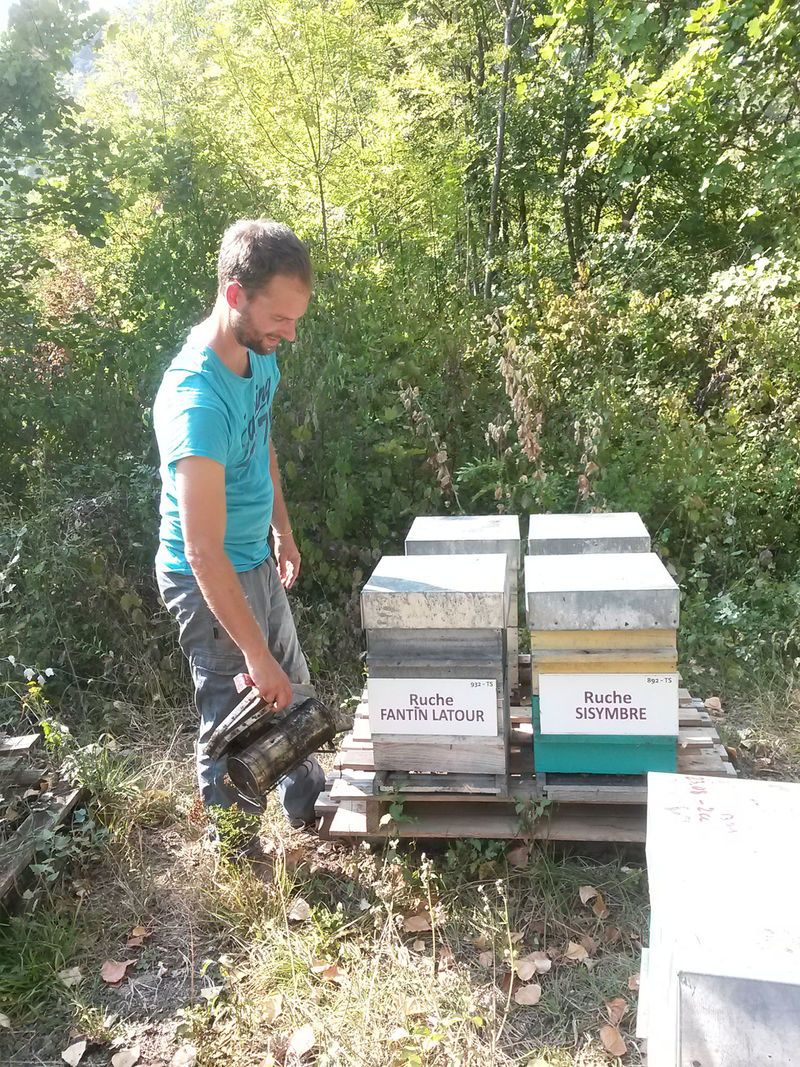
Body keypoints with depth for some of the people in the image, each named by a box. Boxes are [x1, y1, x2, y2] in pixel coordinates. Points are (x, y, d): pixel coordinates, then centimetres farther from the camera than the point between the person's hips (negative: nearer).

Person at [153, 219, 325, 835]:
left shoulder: (260, 355, -5)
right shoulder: (197, 402, -33)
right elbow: (204, 553, -33)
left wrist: (282, 529, 19)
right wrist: (256, 653, -29)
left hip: (257, 559, 9)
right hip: (211, 579, -8)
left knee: (292, 692, 23)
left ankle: (309, 805, 46)